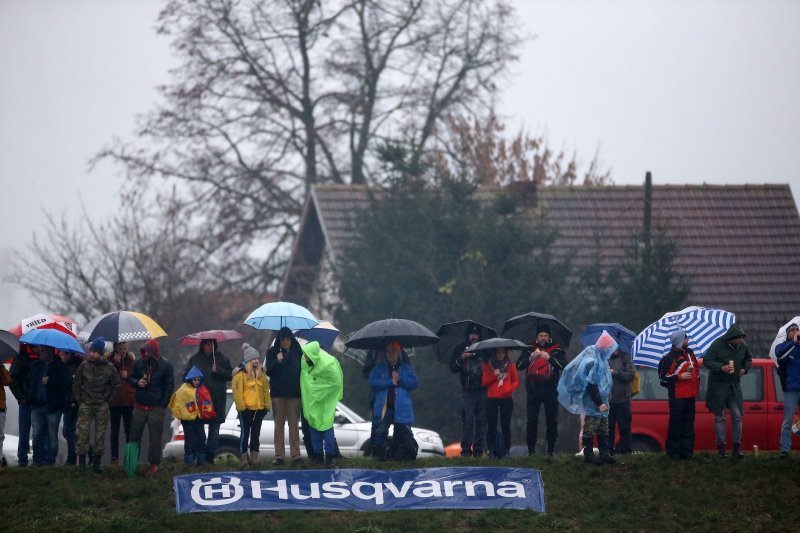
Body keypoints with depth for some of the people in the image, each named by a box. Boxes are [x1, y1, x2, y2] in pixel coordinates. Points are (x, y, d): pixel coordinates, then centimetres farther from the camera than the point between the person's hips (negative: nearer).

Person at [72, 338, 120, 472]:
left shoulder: (109, 368, -2)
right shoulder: (84, 366, -1)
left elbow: (116, 385, 9)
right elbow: (76, 384, 8)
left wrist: (107, 399, 4)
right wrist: (79, 400, 4)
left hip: (102, 406, 0)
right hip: (86, 404, 0)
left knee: (100, 433, 3)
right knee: (83, 432, -6)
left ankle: (97, 460, 9)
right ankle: (82, 459, -1)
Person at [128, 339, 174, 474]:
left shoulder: (165, 365, -4)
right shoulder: (139, 363, 3)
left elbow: (169, 387, -1)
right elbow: (131, 378, 15)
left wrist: (163, 405, -7)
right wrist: (137, 382, -9)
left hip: (156, 407, -3)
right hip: (140, 406, 3)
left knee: (155, 437, 0)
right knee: (135, 434, 4)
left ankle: (154, 463, 8)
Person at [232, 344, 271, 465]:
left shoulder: (261, 373, 11)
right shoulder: (241, 373, -7)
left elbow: (265, 390, 14)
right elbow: (237, 391, -11)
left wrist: (266, 406, 8)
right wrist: (241, 407, -14)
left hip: (259, 408, 5)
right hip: (246, 409, -5)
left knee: (256, 433, 9)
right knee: (245, 433, 0)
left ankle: (254, 457, 13)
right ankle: (244, 457, 4)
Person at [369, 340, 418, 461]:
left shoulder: (406, 368, 15)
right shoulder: (379, 368, 13)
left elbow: (414, 382, 2)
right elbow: (373, 382, -3)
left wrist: (399, 379, -10)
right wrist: (390, 382, -8)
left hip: (402, 408, 0)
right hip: (384, 408, 0)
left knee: (404, 432, -2)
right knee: (381, 432, -11)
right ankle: (380, 454, -3)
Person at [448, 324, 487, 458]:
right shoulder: (460, 349, 11)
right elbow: (453, 368, 5)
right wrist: (462, 358, -11)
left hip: (482, 390, 1)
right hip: (468, 391, -1)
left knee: (481, 421, 1)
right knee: (468, 420, -10)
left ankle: (478, 449, 6)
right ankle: (466, 450, -9)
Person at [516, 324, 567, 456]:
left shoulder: (557, 350, 6)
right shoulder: (529, 350, 12)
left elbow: (564, 365, -9)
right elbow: (519, 366, 3)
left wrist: (549, 358, -20)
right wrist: (530, 358, -15)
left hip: (550, 391, -1)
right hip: (533, 390, 1)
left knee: (552, 422, 1)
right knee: (532, 421, -4)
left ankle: (551, 450, 7)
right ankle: (531, 449, -1)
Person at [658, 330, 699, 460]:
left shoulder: (689, 353, 11)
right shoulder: (670, 358, -11)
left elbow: (696, 370, 24)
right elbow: (663, 377, -11)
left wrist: (697, 387, 20)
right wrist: (679, 377, -18)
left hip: (690, 395, 7)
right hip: (677, 396, -7)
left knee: (688, 424, 10)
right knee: (675, 424, -4)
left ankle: (687, 451, 15)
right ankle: (673, 452, 2)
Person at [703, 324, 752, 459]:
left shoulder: (743, 346, 0)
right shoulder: (717, 345, -15)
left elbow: (748, 358, 19)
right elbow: (706, 361, -13)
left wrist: (745, 368, 0)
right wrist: (721, 367, -27)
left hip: (734, 385, 4)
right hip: (718, 385, -4)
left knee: (737, 416, 1)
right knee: (719, 417, 1)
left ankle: (737, 447, 5)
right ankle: (721, 448, 5)